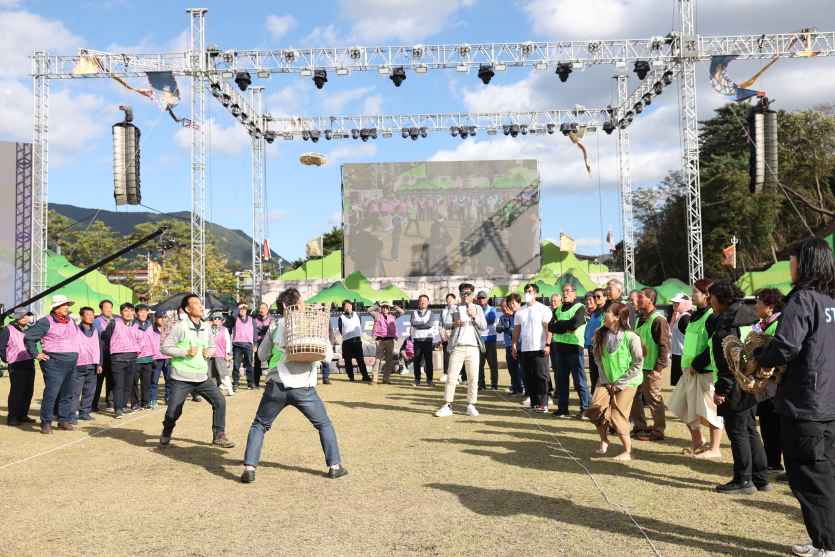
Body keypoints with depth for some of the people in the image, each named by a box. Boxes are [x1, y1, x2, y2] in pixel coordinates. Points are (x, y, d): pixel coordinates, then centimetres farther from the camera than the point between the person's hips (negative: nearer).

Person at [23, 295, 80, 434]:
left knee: (67, 395, 9)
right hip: (54, 364, -7)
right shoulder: (46, 322, -7)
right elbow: (29, 336, -6)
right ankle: (45, 423, 2)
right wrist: (35, 354, -6)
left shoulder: (71, 321, 15)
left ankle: (63, 421, 18)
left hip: (71, 364, 7)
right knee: (51, 394, -8)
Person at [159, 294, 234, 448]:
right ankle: (167, 430, 32)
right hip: (182, 379, -5)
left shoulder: (206, 328, 7)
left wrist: (209, 351, -2)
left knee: (219, 401, -6)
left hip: (202, 377, 5)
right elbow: (165, 348, -11)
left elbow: (212, 346, 21)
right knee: (173, 411, -4)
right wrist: (186, 352, -20)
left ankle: (219, 436, 7)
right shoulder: (180, 327, -10)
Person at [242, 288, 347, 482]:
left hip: (276, 387, 1)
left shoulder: (275, 326, 6)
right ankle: (335, 466, 17)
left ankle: (249, 468, 6)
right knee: (324, 425, 18)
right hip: (303, 389, -1)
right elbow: (328, 355, 3)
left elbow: (262, 355, 15)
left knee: (259, 426, 17)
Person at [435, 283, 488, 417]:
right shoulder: (453, 309, 12)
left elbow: (484, 326, 5)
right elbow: (445, 324, -1)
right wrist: (455, 324, -23)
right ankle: (447, 406, 1)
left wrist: (474, 316, -11)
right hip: (457, 347, -1)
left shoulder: (477, 308, 16)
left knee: (473, 379, 1)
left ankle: (471, 406, 11)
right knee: (451, 378, -4)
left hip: (473, 348, 1)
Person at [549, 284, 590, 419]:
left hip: (575, 348, -6)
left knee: (579, 380, -3)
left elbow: (574, 323, -19)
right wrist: (566, 329, -13)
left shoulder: (580, 308, -3)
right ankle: (562, 408, 17)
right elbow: (550, 327, 1)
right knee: (561, 380, 9)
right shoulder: (558, 309, 14)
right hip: (560, 348, 6)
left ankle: (586, 409, 3)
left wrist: (558, 323, -5)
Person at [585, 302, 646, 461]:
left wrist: (619, 384, -12)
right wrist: (605, 380, -5)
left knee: (617, 417, -7)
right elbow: (598, 359, 5)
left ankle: (628, 452, 11)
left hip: (627, 382, -5)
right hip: (607, 380, 5)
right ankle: (604, 441, 11)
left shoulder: (631, 337, -18)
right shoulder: (601, 335, -3)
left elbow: (638, 364, -14)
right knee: (595, 407, -13)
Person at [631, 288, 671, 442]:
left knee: (653, 399, 0)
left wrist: (658, 368, -19)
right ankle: (640, 427, 24)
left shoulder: (658, 320, -13)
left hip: (650, 368, -9)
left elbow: (664, 346, -15)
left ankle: (658, 431, 11)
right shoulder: (639, 319, 13)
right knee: (633, 396, 12)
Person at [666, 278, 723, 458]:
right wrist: (686, 363, 12)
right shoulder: (694, 315, 13)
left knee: (710, 409, 1)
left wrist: (696, 365, -17)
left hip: (706, 371, -9)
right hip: (690, 370, 9)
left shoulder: (712, 317, -15)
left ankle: (714, 449, 12)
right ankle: (697, 440, 31)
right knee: (686, 407, 14)